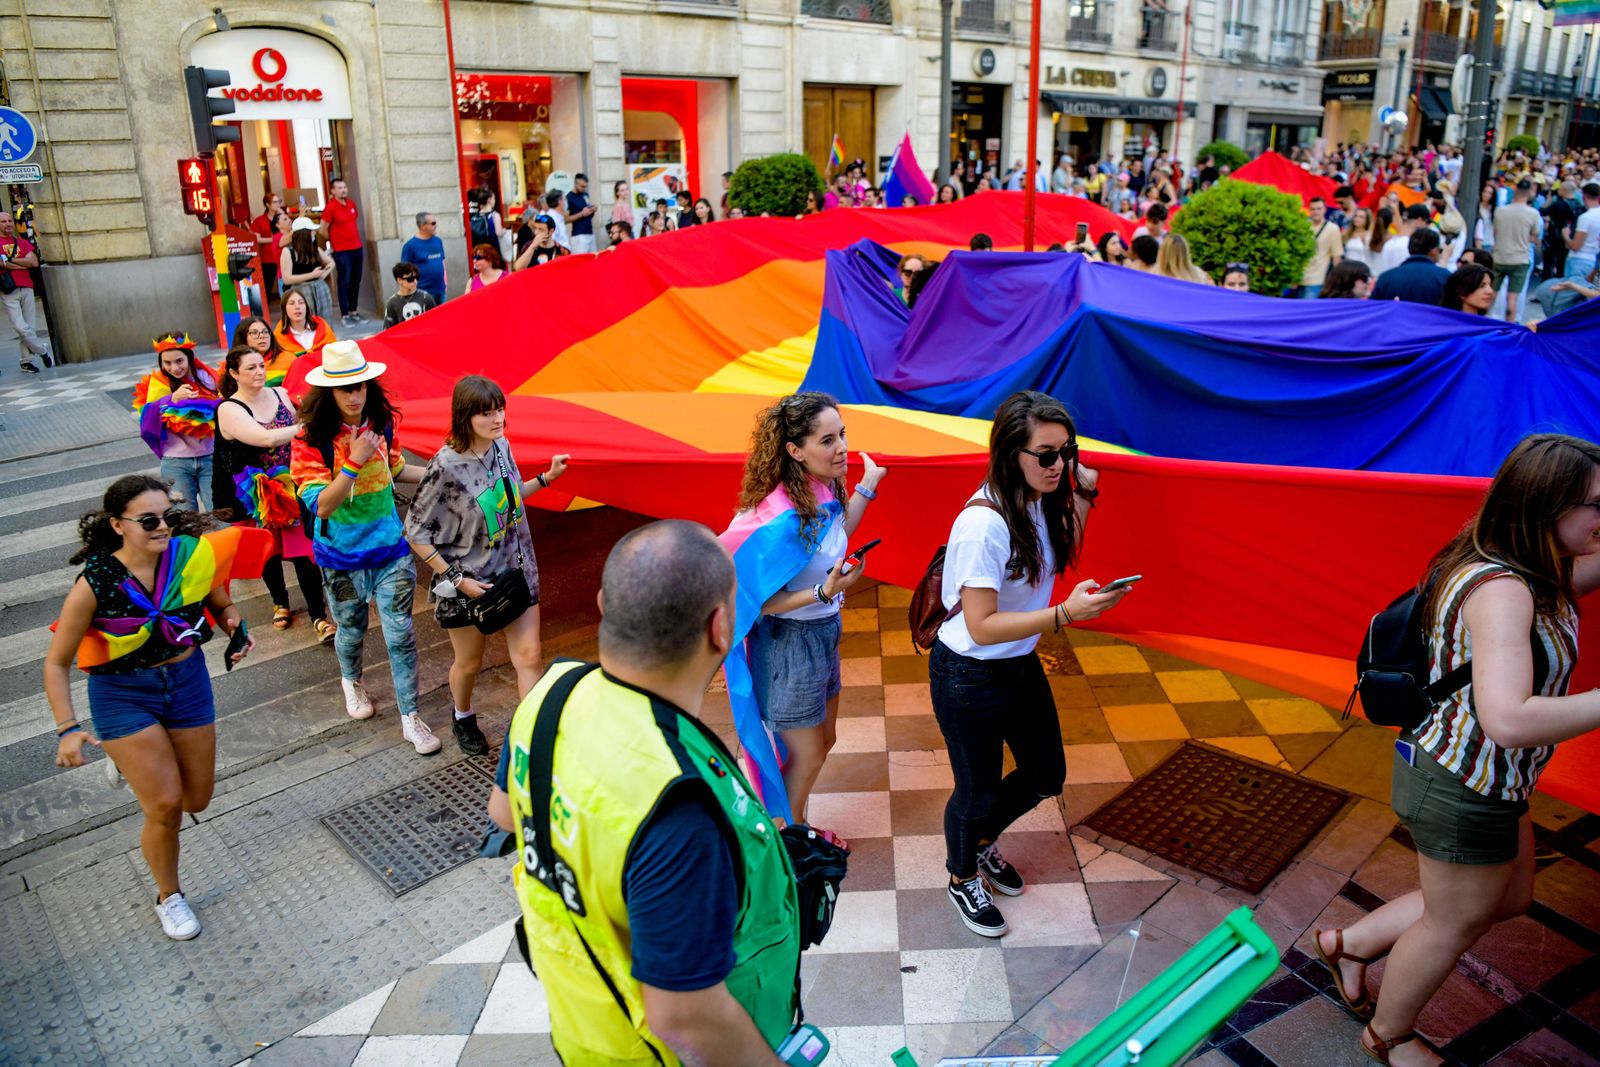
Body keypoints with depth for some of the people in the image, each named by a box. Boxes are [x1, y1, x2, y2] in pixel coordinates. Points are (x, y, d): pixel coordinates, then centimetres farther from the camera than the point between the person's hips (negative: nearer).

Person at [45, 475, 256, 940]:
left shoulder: (190, 554, -15)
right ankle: (169, 897, 22)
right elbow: (56, 663, -12)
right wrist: (67, 729, -21)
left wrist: (236, 626, -18)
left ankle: (135, 762, 46)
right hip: (122, 694, -3)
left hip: (187, 680, 4)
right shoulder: (95, 583, -22)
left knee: (196, 800, 13)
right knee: (165, 807, -7)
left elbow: (222, 605, 5)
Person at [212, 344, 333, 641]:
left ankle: (318, 616, 3)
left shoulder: (279, 394, 1)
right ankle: (280, 603, 39)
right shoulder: (229, 409, -15)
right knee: (268, 552, 16)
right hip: (254, 494, -2)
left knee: (304, 552, -4)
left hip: (290, 487, 2)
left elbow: (298, 435, 14)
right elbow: (267, 439, -33)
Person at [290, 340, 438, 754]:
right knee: (351, 630, 18)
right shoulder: (310, 440, -16)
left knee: (401, 634, 1)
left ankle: (410, 718, 12)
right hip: (342, 558, -2)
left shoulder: (381, 424, -3)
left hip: (390, 549, 2)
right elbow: (321, 506, -23)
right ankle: (351, 681, 51)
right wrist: (354, 462, -32)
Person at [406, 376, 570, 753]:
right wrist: (456, 578, -17)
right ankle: (463, 720, 48)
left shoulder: (502, 445, -5)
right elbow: (415, 531, -15)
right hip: (469, 583, -4)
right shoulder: (446, 467, -24)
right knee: (469, 663, 18)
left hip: (516, 571, 4)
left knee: (529, 657, 1)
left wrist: (547, 477, 4)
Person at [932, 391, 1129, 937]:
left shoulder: (1039, 501, -6)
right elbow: (982, 627, -29)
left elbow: (1063, 552, 16)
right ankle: (962, 878, 43)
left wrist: (1084, 494, 3)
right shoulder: (984, 523, -31)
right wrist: (1066, 613, -35)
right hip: (969, 677, -8)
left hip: (1022, 665, 8)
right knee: (978, 790, 12)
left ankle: (982, 840, 50)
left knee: (1046, 775, 22)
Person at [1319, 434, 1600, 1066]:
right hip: (1466, 791, -10)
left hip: (1484, 779, 10)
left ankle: (1350, 943, 38)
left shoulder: (1531, 574, 2)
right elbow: (1508, 719, -39)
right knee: (1452, 926, 14)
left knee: (1509, 899, 28)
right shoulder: (1499, 591, -30)